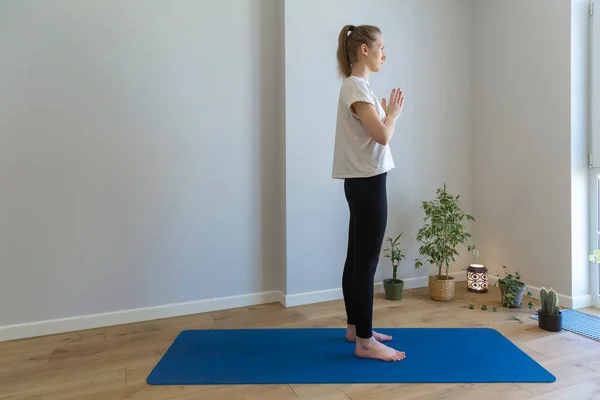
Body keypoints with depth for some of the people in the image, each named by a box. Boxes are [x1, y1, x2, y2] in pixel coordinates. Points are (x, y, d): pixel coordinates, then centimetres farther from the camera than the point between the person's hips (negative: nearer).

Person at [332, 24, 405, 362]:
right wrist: (393, 113, -4)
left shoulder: (359, 86, 17)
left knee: (357, 259, 15)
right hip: (368, 183, -10)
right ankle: (365, 342, 9)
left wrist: (387, 114, 13)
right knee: (366, 262, -3)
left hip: (363, 182, 10)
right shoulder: (357, 86, -13)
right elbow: (382, 136, -21)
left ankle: (356, 327, 28)